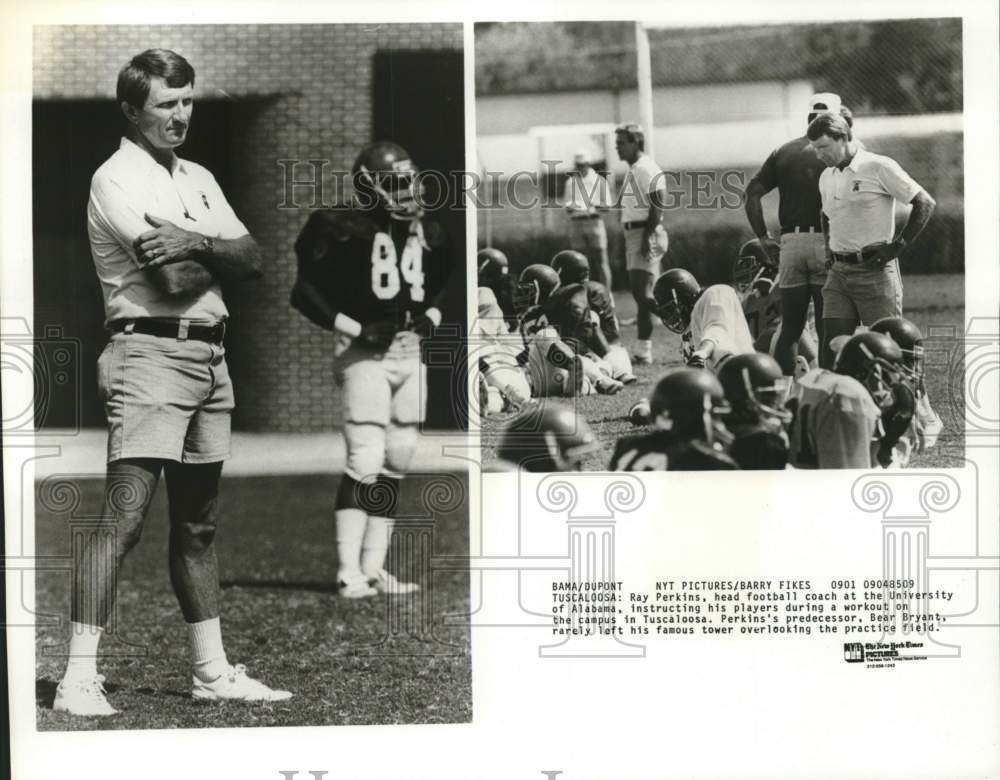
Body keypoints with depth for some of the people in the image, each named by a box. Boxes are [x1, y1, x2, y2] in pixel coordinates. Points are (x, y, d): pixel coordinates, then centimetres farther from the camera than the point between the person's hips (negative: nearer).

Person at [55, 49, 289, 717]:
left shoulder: (199, 178, 19)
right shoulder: (117, 179, -6)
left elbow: (253, 261, 7)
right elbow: (177, 277, -17)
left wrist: (197, 243, -11)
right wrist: (224, 252, 1)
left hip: (210, 354, 8)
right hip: (152, 352, -8)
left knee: (199, 525, 13)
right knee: (125, 517, -14)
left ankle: (213, 672, 20)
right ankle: (80, 679, -15)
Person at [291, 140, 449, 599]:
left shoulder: (427, 236, 11)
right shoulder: (345, 230, -9)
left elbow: (439, 290, 27)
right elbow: (306, 293, -8)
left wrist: (430, 318, 6)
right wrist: (357, 329, -14)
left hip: (410, 354, 7)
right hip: (365, 354, -7)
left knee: (397, 462, 8)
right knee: (366, 461, -14)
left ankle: (373, 568, 15)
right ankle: (349, 573, -11)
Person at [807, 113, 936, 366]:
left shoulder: (879, 167, -6)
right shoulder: (826, 177, 15)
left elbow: (925, 204, -7)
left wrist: (897, 247, -10)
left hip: (875, 270, -6)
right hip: (839, 272, 6)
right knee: (831, 347, -3)